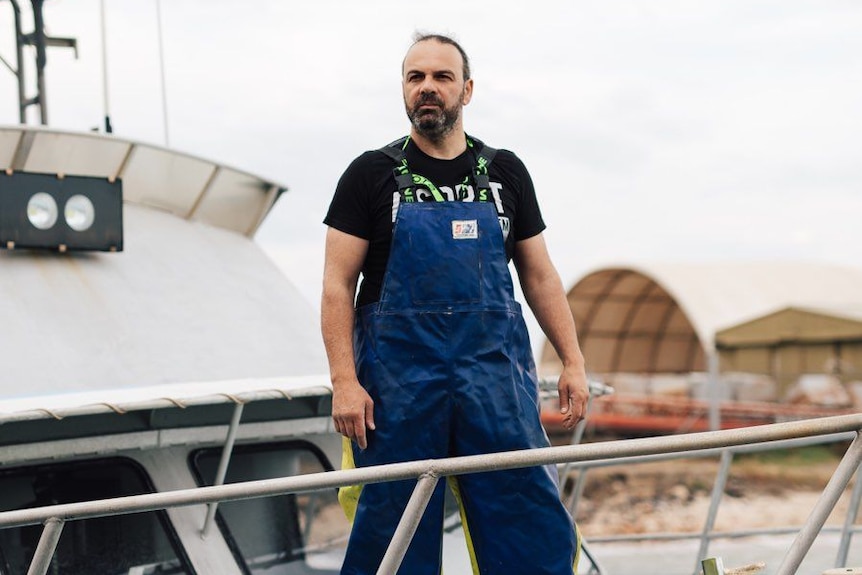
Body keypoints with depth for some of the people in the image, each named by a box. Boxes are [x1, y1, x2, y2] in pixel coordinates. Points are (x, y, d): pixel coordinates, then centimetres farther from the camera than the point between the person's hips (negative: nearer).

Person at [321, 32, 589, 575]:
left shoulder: (505, 173, 11)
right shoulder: (372, 174, 3)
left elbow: (539, 275, 14)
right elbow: (338, 285, -1)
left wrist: (573, 361, 6)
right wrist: (345, 381, -11)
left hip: (495, 366, 2)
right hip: (398, 372, -2)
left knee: (534, 522, 0)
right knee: (392, 530, 4)